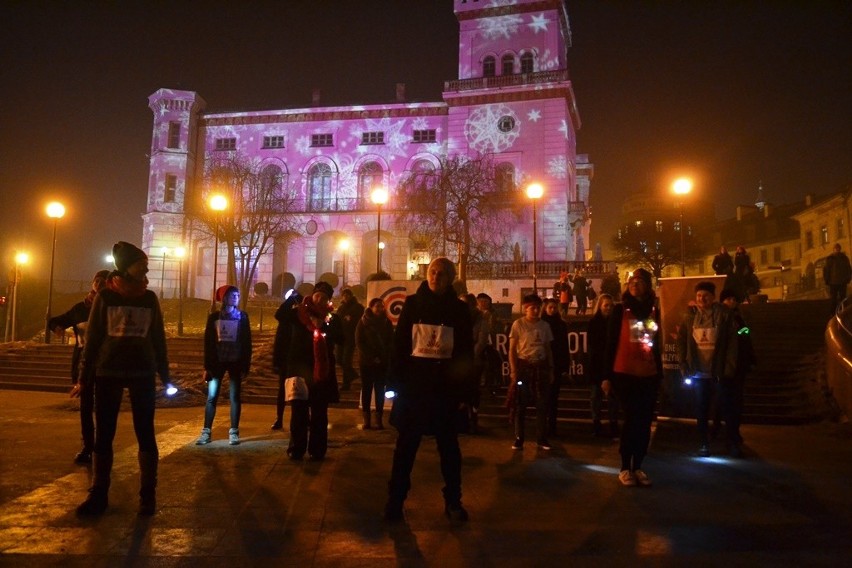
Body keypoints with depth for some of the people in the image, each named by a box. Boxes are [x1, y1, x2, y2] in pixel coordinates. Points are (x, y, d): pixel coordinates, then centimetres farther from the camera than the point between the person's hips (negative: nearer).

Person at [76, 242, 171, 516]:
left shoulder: (150, 298, 5)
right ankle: (99, 494, 14)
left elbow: (158, 339, 8)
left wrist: (164, 375, 6)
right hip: (108, 373, 0)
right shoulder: (105, 296, 1)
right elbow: (92, 338, 3)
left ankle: (148, 494, 9)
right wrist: (85, 376, 0)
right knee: (103, 435, 4)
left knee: (145, 434, 2)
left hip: (143, 374, 1)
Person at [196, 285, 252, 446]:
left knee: (235, 397, 2)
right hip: (217, 361, 1)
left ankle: (234, 432, 9)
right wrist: (207, 366, -2)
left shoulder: (242, 317, 2)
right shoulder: (214, 317, 4)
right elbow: (208, 342, 4)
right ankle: (206, 432, 6)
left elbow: (247, 342, 1)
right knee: (211, 397, -1)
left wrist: (245, 365, -5)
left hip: (235, 362, -1)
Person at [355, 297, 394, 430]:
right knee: (366, 389, 1)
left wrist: (384, 357, -8)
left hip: (383, 361, 1)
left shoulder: (387, 322, 5)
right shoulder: (363, 322, 0)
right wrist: (372, 357, -12)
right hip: (366, 361, -1)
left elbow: (391, 342, 6)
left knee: (380, 389, 1)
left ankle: (379, 418, 4)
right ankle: (366, 419, 5)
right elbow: (359, 342, -4)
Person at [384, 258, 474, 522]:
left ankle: (453, 501, 22)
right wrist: (396, 380, -6)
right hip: (414, 382, 0)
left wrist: (464, 390, -4)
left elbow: (465, 353, 2)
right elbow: (399, 344, 1)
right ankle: (395, 500, 15)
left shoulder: (459, 309, 2)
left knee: (448, 444, 11)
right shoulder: (412, 304, 3)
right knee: (406, 443, 5)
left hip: (445, 385, 0)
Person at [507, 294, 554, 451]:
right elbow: (512, 349, -5)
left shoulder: (545, 326, 6)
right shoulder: (518, 324, -5)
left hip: (540, 366, 3)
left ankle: (542, 439, 16)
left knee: (542, 404, 5)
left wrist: (551, 370, 8)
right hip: (523, 365, -3)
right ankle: (519, 439, 11)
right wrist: (513, 370, -11)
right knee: (520, 404, 2)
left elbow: (548, 349, 12)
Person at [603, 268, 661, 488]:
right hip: (625, 374, -4)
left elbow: (655, 345, 16)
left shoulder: (654, 311, 10)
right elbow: (611, 343, -3)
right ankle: (625, 468, 7)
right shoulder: (620, 310, -2)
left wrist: (660, 373, 15)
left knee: (644, 422, 5)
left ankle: (638, 467, 15)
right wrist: (607, 376, -7)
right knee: (632, 419, -5)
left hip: (649, 375, 4)